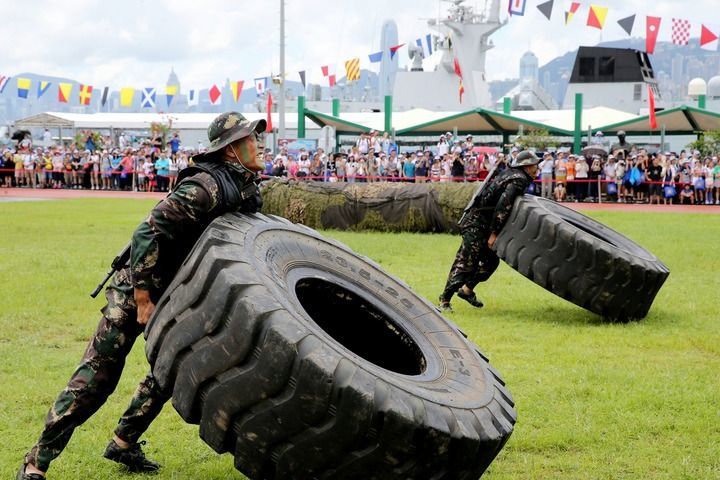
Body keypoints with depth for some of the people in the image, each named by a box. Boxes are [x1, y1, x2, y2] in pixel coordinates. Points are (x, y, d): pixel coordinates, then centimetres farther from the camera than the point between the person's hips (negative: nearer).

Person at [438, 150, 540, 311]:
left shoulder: (510, 174, 14)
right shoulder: (518, 180, -15)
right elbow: (503, 206, -24)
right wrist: (494, 233, -23)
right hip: (477, 225, -10)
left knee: (491, 261, 15)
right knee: (465, 263, -9)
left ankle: (467, 289, 26)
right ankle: (444, 301, -6)